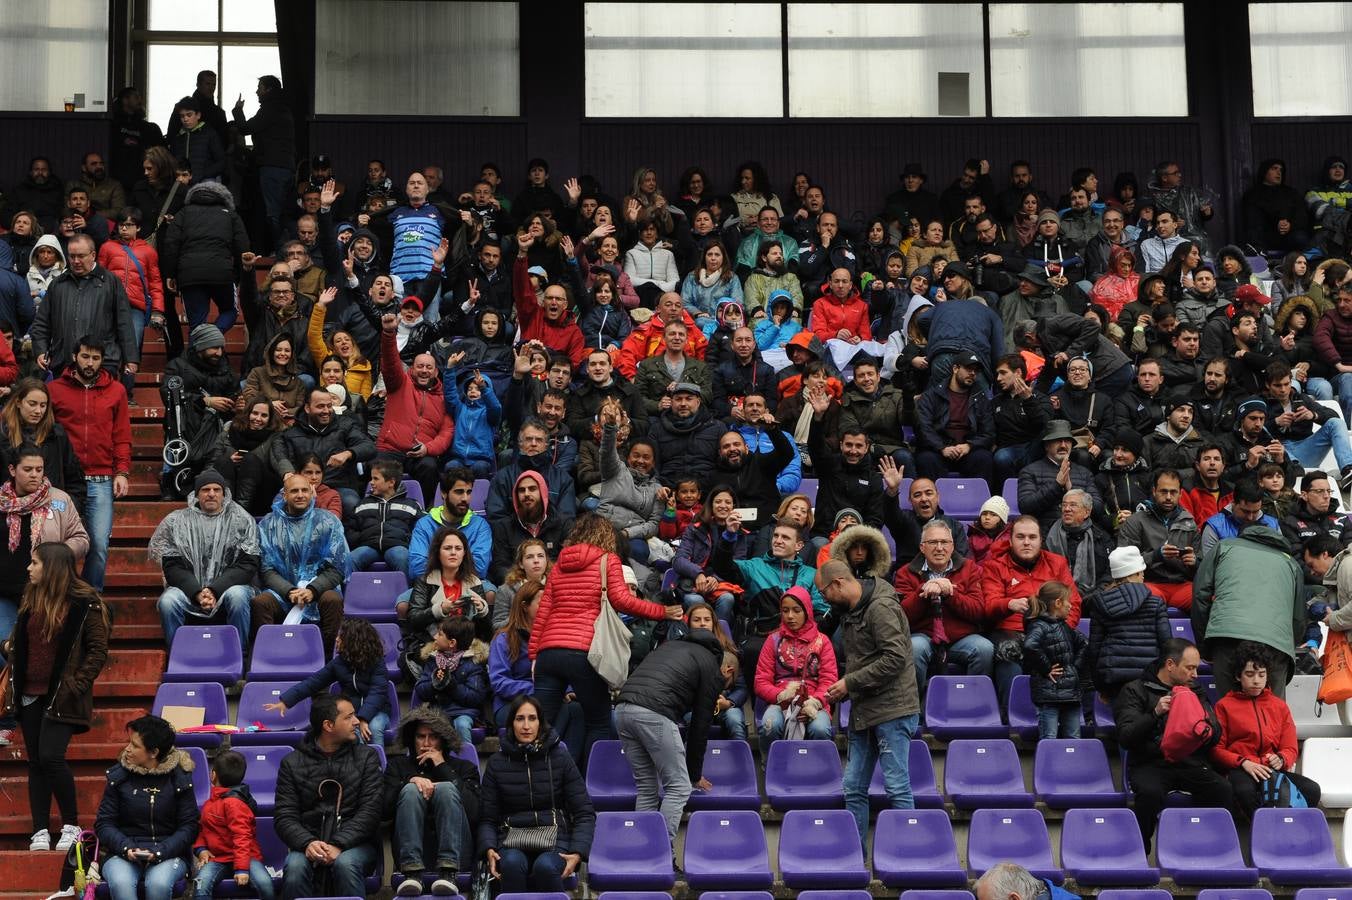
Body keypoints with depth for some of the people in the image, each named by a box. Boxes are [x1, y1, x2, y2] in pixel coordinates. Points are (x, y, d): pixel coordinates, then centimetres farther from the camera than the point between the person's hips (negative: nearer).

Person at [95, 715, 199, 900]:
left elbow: (188, 826, -1)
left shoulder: (179, 778, 1)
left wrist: (160, 852, -17)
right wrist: (126, 848, -14)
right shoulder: (119, 776, 6)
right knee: (120, 883, -33)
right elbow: (104, 823, 5)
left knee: (158, 883, -35)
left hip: (168, 853, -1)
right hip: (124, 852, 1)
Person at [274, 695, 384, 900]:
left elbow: (370, 810, -1)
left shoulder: (366, 756, 9)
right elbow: (284, 816, 3)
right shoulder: (292, 763, 10)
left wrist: (338, 845, -17)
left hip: (354, 842, 0)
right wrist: (307, 843, -19)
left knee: (345, 864, -35)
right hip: (308, 843, 1)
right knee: (295, 867, -33)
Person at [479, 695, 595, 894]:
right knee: (513, 863, -35)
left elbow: (585, 813, 4)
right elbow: (487, 818, 8)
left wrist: (577, 853, -12)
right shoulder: (497, 763, 9)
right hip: (512, 841, 1)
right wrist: (489, 850, -13)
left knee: (545, 865, -35)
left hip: (555, 840, -1)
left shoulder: (560, 758, 6)